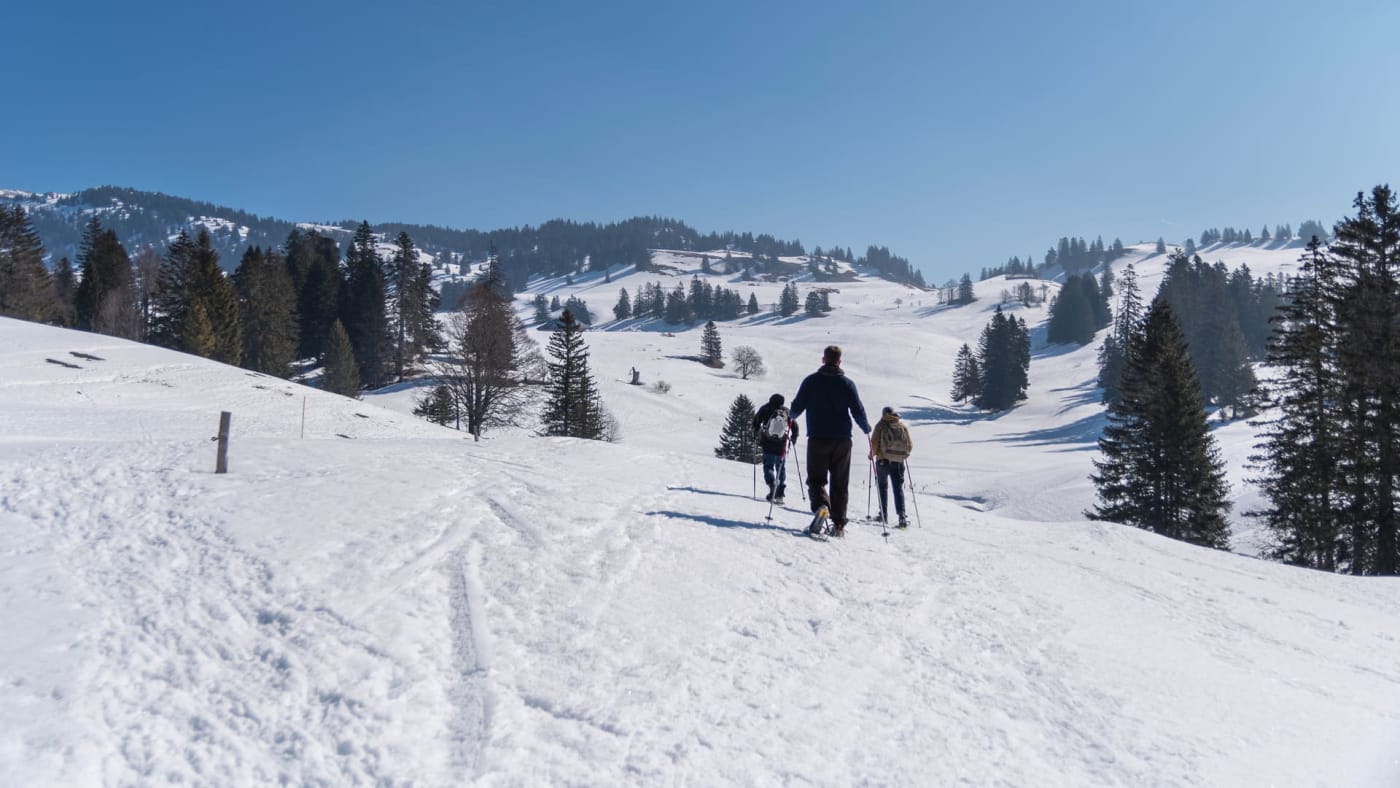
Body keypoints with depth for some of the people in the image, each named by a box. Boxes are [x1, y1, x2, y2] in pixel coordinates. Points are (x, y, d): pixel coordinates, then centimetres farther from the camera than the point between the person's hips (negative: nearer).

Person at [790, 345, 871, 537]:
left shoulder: (811, 381, 0)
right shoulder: (847, 383, 0)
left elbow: (796, 408, 2)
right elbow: (858, 411, -1)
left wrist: (791, 417, 25)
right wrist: (866, 428, 19)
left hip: (817, 439, -1)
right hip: (842, 440, 1)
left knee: (816, 478, 7)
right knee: (840, 483, 8)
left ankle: (821, 505, -22)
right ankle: (839, 524, 6)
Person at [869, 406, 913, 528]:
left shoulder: (881, 425, -2)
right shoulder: (903, 426, 7)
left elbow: (874, 443, -9)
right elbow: (910, 445, 7)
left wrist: (872, 454, 9)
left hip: (883, 460, -2)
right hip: (899, 462, 2)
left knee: (882, 487, 13)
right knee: (898, 488, 2)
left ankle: (884, 515, 14)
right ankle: (901, 515, -14)